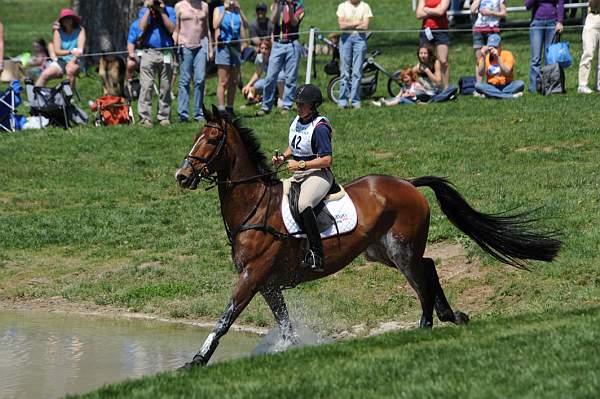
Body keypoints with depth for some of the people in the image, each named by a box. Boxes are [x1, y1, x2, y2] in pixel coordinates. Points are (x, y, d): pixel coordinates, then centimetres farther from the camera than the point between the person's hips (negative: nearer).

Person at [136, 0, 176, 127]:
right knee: (146, 86, -7)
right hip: (148, 52, -1)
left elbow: (171, 29, -4)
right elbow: (142, 27, -7)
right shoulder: (144, 11, 10)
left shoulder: (169, 10, 9)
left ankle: (164, 116, 9)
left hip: (166, 53, 1)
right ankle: (145, 117, -8)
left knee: (165, 87, 3)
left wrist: (162, 12, -7)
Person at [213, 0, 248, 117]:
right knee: (223, 82, -8)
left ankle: (230, 108, 14)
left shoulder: (237, 11, 11)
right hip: (223, 46, -4)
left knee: (234, 82, 7)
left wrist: (239, 10, -11)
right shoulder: (219, 10, 3)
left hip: (236, 46, 4)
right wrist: (224, 10, -16)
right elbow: (215, 25, -13)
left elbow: (246, 26, -2)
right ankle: (221, 110, -9)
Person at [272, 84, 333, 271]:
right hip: (298, 175, 10)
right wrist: (283, 157, 9)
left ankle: (317, 254, -34)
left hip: (318, 174, -10)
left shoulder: (319, 127, -15)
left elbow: (327, 160, -19)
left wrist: (301, 165, -21)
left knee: (303, 204, -35)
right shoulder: (296, 122, 12)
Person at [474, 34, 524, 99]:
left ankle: (490, 94, -26)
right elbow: (480, 73, -14)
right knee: (478, 85, -29)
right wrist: (484, 57, -23)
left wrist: (498, 57, -30)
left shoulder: (507, 54, -5)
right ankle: (511, 96, -31)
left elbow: (507, 72, -21)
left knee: (521, 84, -28)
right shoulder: (486, 57, 2)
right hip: (491, 87, 1)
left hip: (507, 86, -1)